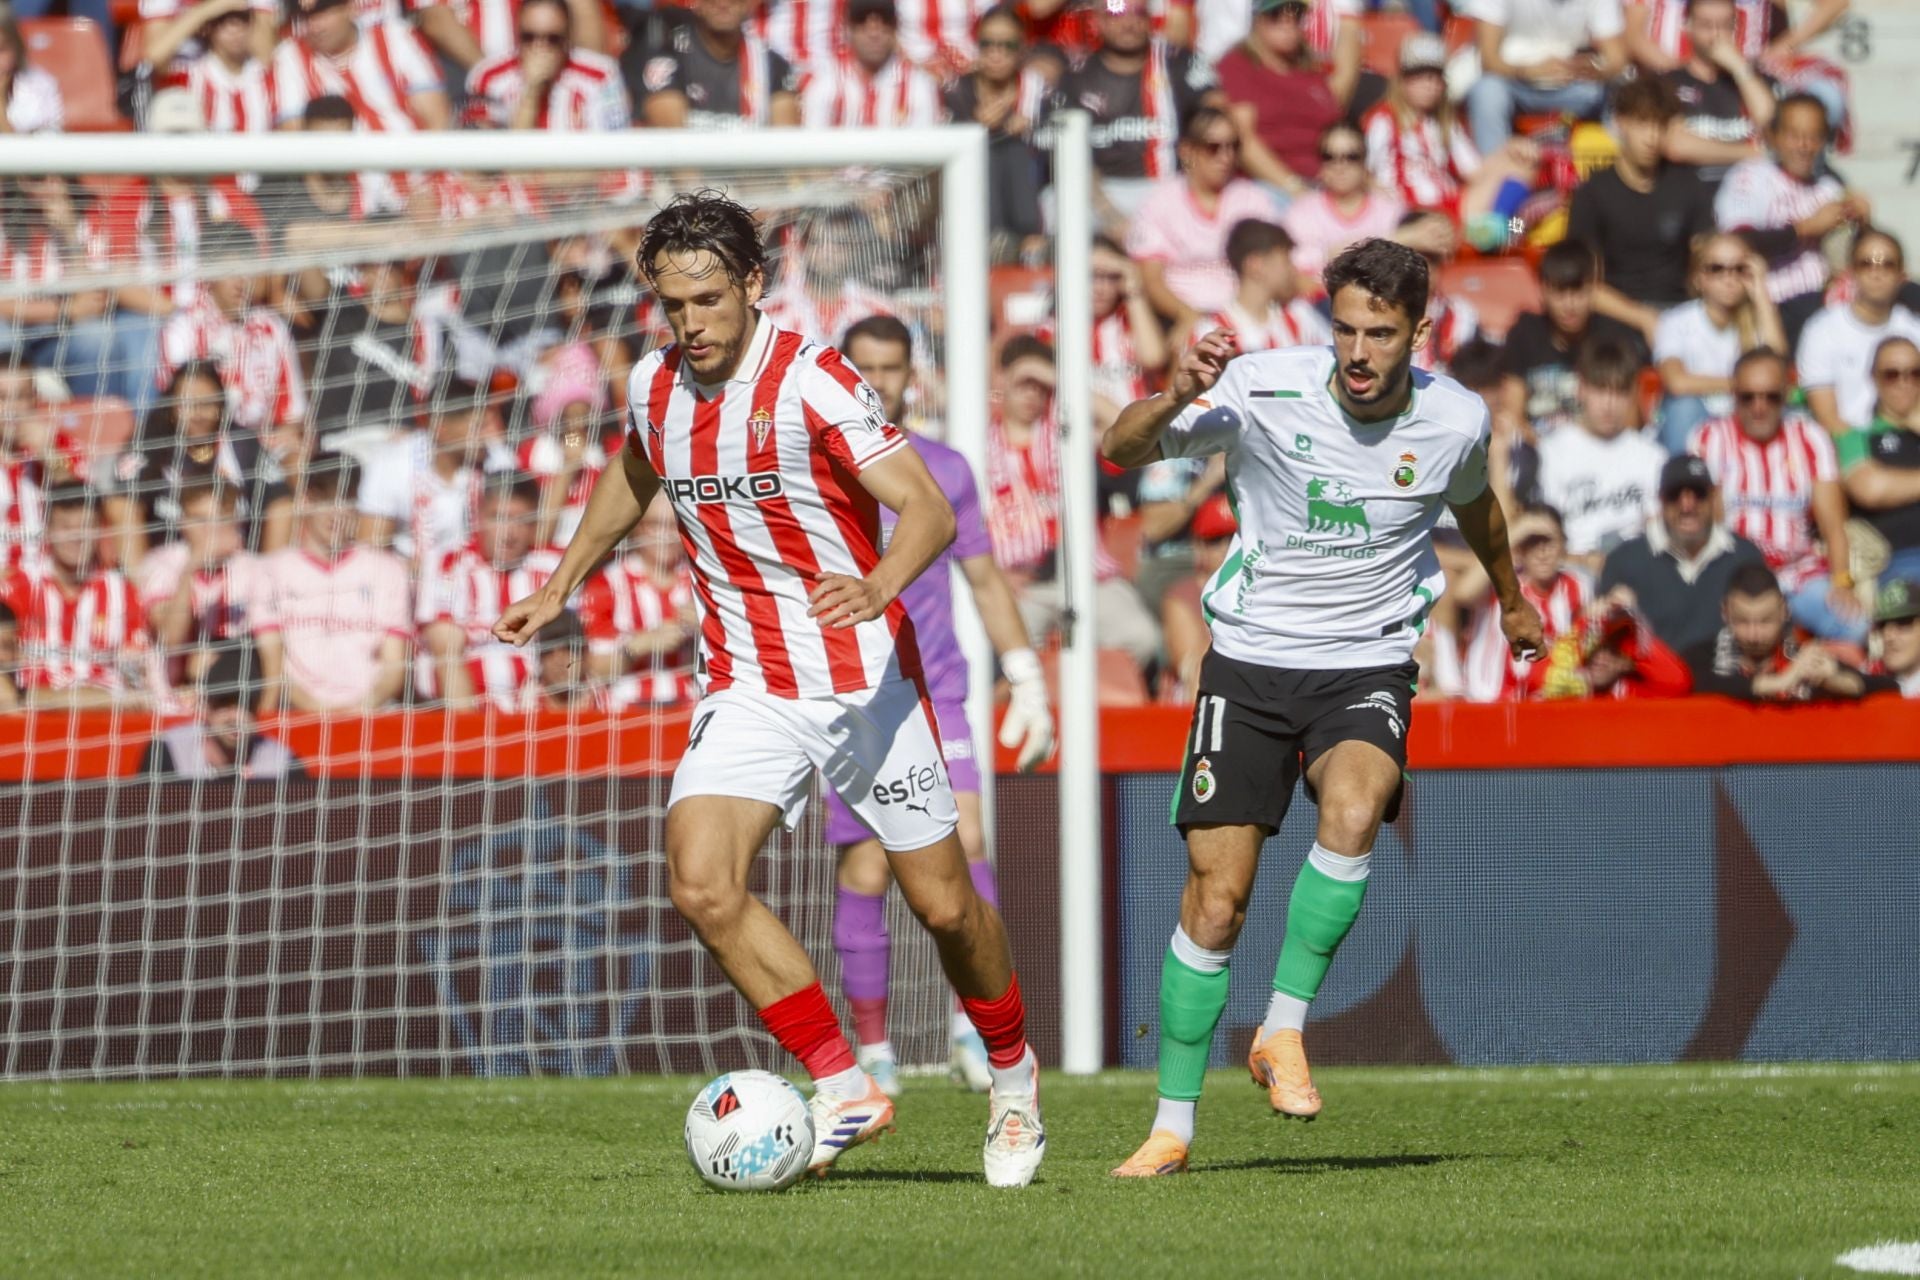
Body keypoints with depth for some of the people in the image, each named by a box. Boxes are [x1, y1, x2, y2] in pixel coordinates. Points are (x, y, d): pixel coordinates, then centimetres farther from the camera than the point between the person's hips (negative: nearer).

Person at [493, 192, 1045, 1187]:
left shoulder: (812, 384, -16)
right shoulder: (653, 388, 2)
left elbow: (929, 508, -21)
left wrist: (878, 588, -41)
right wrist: (558, 590, 29)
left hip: (865, 679, -4)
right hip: (745, 685, 4)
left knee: (943, 906, 3)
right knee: (702, 885, -19)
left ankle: (1013, 1078, 31)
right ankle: (843, 1090, -7)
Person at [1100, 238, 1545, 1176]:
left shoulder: (1455, 420, -5)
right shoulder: (1264, 390, -13)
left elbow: (1474, 502, 19)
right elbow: (1119, 450, -16)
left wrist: (1511, 598, 37)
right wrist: (1177, 397, -37)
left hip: (1366, 668, 1)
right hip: (1250, 660, 0)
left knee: (1353, 811, -32)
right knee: (1215, 896, -6)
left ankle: (1283, 1031, -18)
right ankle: (1172, 1124, 7)